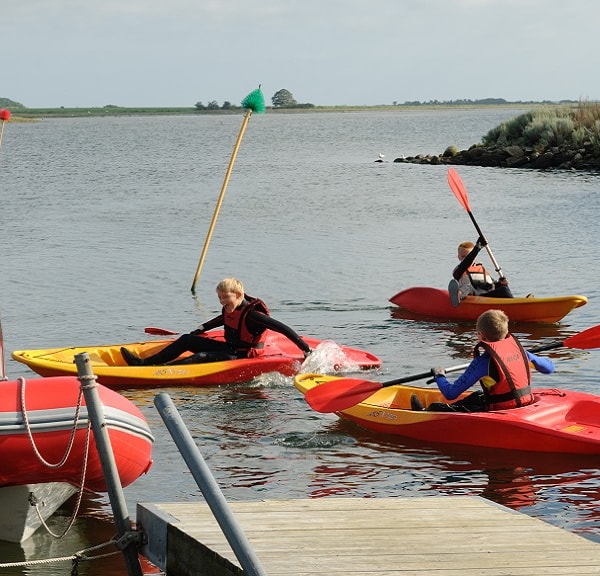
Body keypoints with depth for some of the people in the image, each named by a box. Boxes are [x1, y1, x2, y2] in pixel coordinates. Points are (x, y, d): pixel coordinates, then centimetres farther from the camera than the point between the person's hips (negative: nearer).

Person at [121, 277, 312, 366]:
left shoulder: (252, 315, -25)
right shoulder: (230, 309, 2)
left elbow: (283, 329, -27)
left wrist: (306, 350, -30)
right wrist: (203, 328, 32)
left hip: (242, 358, -9)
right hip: (229, 348, 9)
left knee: (199, 357, -28)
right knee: (187, 340, 4)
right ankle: (145, 362, -1)